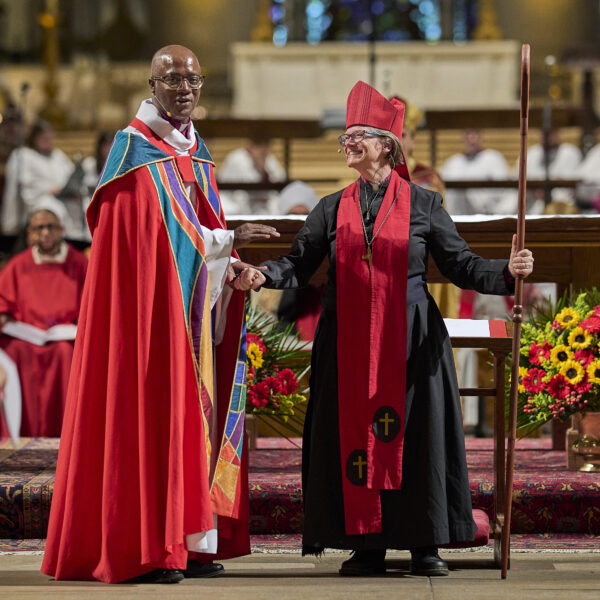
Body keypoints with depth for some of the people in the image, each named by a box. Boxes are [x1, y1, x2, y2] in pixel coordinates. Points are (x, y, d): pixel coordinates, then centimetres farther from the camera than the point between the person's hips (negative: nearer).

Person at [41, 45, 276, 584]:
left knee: (194, 413, 4)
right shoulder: (135, 149, -8)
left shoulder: (196, 154, 16)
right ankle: (143, 550, -6)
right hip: (149, 302, -7)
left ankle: (192, 542, 6)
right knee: (150, 412, -9)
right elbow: (156, 233, -15)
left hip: (192, 306, 8)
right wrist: (230, 239, -13)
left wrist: (231, 267, -3)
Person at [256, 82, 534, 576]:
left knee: (412, 435, -2)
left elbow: (461, 265, 2)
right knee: (355, 434, -1)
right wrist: (261, 274, -12)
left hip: (410, 342, -2)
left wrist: (507, 271, -14)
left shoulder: (423, 204, 4)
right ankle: (368, 546, 6)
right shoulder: (333, 209, 11)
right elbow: (299, 266, 6)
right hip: (350, 343, 2)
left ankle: (425, 545, 6)